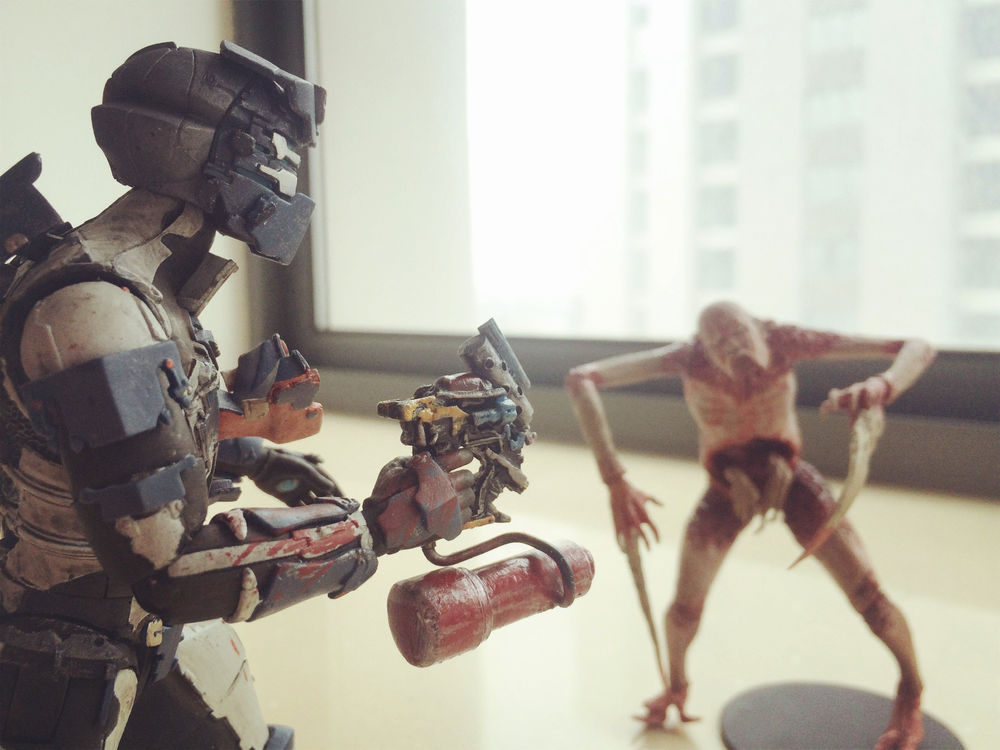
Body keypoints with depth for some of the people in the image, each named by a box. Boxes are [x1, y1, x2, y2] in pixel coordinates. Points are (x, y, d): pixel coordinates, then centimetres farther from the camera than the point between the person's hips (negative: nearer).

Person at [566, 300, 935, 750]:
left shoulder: (783, 341, -31)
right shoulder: (688, 357, -31)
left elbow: (918, 350, -28)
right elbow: (580, 381, -40)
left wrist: (884, 386, -53)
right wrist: (615, 483, -47)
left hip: (790, 480, 0)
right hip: (728, 490, 0)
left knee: (870, 600, -9)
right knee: (685, 609, -4)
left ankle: (910, 690, 26)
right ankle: (677, 686, 33)